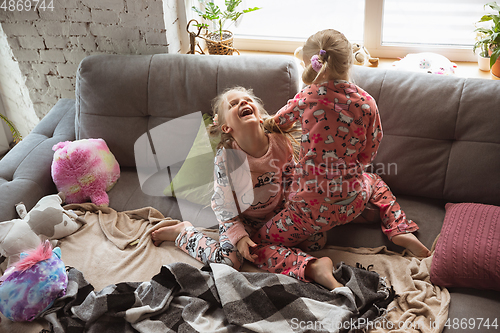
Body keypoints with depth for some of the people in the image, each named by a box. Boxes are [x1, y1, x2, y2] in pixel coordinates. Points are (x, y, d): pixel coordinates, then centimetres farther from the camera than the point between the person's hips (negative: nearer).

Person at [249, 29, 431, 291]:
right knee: (375, 182, 39)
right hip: (353, 202, 4)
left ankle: (313, 268, -14)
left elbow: (279, 122, 10)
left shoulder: (307, 98, -11)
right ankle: (400, 230, 18)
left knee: (259, 248, 9)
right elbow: (368, 155, 3)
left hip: (311, 206, -4)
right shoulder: (366, 103, -7)